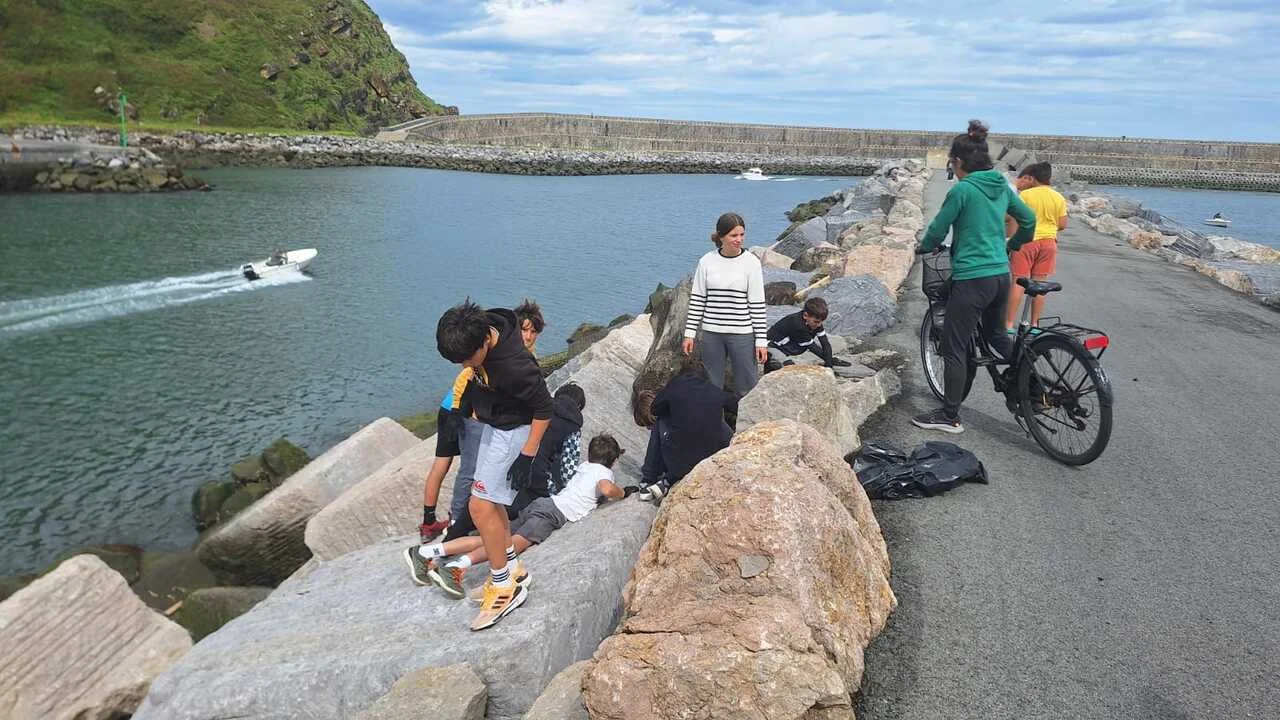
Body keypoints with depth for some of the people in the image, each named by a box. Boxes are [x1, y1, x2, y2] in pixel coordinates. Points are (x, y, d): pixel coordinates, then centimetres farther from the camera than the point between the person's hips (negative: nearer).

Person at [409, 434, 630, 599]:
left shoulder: (584, 466, 31)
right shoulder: (604, 472, 9)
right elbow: (607, 489, -13)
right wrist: (622, 493, 8)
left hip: (541, 503, 7)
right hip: (554, 512, -7)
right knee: (516, 542, -27)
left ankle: (424, 553, -18)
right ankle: (455, 567, -50)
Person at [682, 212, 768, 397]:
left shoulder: (751, 262, -5)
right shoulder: (707, 261, 0)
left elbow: (757, 304, -4)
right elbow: (697, 299, 5)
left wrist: (761, 340, -6)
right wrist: (689, 333, 2)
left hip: (742, 333, -2)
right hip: (712, 333, 2)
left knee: (747, 388, 3)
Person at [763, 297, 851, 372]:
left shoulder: (816, 322, -13)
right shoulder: (797, 325, -35)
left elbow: (825, 345, -14)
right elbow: (812, 347, -24)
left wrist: (828, 365, -23)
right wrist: (829, 360, -14)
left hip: (793, 347, 8)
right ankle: (770, 365, -7)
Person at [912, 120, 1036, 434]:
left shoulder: (962, 189, -13)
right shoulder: (1002, 186, 9)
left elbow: (938, 229, -7)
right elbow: (1029, 220, 19)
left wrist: (924, 247, 14)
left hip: (971, 279, -8)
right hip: (1001, 276, 8)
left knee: (954, 349, 2)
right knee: (997, 335, 28)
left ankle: (949, 416, 9)